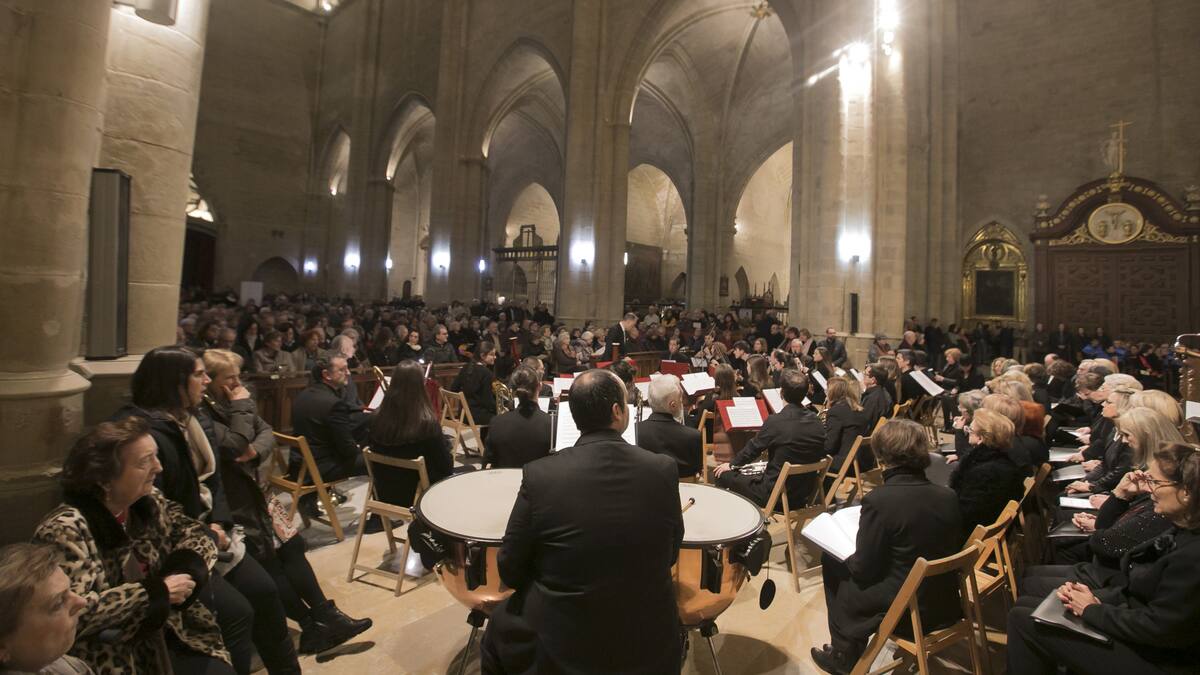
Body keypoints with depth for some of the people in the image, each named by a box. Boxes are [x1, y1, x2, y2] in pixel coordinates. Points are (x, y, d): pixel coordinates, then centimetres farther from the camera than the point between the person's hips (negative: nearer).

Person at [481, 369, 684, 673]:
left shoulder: (540, 474, -18)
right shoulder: (663, 469, -14)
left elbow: (510, 571, -8)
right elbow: (669, 555, 1)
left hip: (559, 647, -1)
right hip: (649, 646, 2)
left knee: (500, 623, 28)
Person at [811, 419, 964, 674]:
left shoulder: (879, 499, -24)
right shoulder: (948, 496, -6)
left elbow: (863, 570, -17)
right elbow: (952, 550, 8)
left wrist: (848, 558, 5)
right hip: (944, 602, 6)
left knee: (832, 562, 15)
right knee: (847, 565, 22)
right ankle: (848, 650, 34)